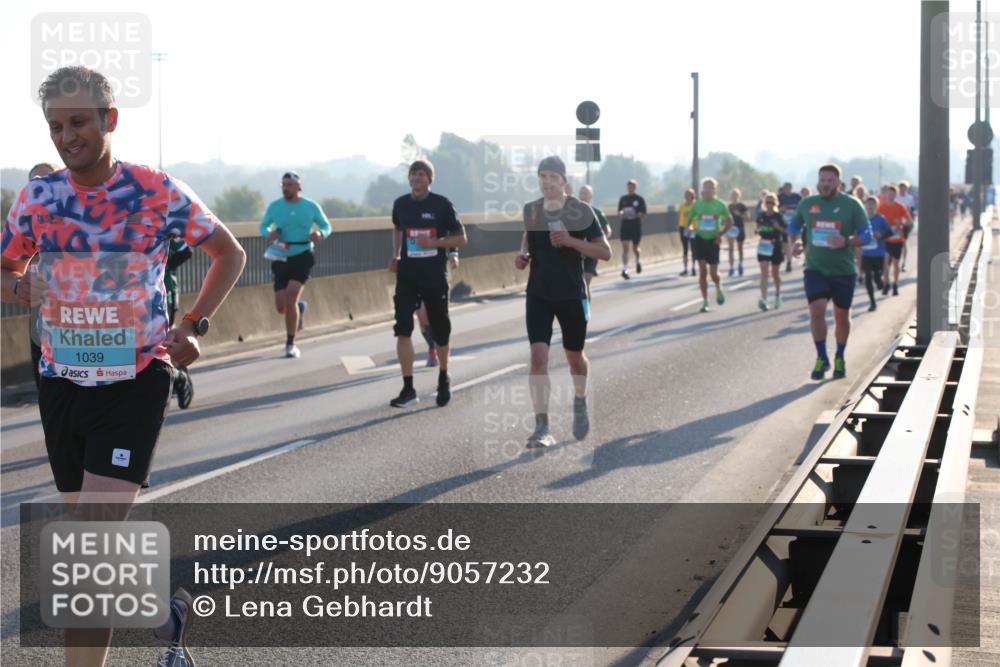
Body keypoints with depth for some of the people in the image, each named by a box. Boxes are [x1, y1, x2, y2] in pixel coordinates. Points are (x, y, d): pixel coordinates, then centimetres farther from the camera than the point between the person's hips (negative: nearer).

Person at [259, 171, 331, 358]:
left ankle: (290, 344, -8)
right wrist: (269, 233, -11)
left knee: (291, 296, -20)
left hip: (302, 257, -3)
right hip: (281, 259, 3)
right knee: (281, 307, 0)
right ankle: (299, 307, 39)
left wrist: (320, 234, -15)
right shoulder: (274, 206, 1)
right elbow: (263, 226, 13)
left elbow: (326, 226, 9)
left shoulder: (311, 207, -2)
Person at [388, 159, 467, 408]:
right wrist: (395, 255, 12)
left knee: (440, 332, 10)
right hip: (407, 276, 2)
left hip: (435, 277, -2)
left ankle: (443, 379, 36)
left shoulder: (441, 205, -6)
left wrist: (434, 242, -18)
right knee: (403, 330, -13)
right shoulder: (401, 204, 4)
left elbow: (461, 239, -3)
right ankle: (408, 389, -9)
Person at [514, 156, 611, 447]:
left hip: (572, 294, -2)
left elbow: (605, 252, -10)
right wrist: (523, 255, 1)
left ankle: (580, 403, 46)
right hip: (538, 295, 2)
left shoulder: (580, 211, -9)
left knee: (574, 356, 14)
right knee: (538, 355, -14)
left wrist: (570, 241, -22)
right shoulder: (530, 210, 3)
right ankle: (542, 427, -16)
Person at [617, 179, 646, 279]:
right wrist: (622, 213, -10)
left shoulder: (639, 199, 0)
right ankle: (625, 269, -15)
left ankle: (638, 261, 43)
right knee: (625, 247, -11)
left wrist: (636, 215, -19)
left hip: (636, 225, -1)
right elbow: (619, 211, 13)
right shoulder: (623, 198, 8)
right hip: (625, 225, 1)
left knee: (635, 247, 11)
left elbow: (643, 214, 0)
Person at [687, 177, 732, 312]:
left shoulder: (720, 205, -1)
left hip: (713, 240, 0)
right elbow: (688, 221, 9)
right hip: (700, 239, 0)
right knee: (702, 271, -7)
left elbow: (729, 222, 7)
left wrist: (721, 234, -6)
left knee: (714, 273, 1)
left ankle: (718, 288, 36)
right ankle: (705, 301, -1)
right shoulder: (697, 204, 2)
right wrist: (690, 229, -14)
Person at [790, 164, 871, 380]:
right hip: (815, 268, 0)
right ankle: (821, 358, -2)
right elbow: (795, 227, 19)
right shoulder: (806, 204, 2)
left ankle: (840, 358, 32)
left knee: (842, 317, 11)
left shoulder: (852, 205, -5)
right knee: (816, 311, -17)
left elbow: (865, 235, -4)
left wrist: (846, 242, -23)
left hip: (844, 271, 0)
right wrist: (797, 243, -2)